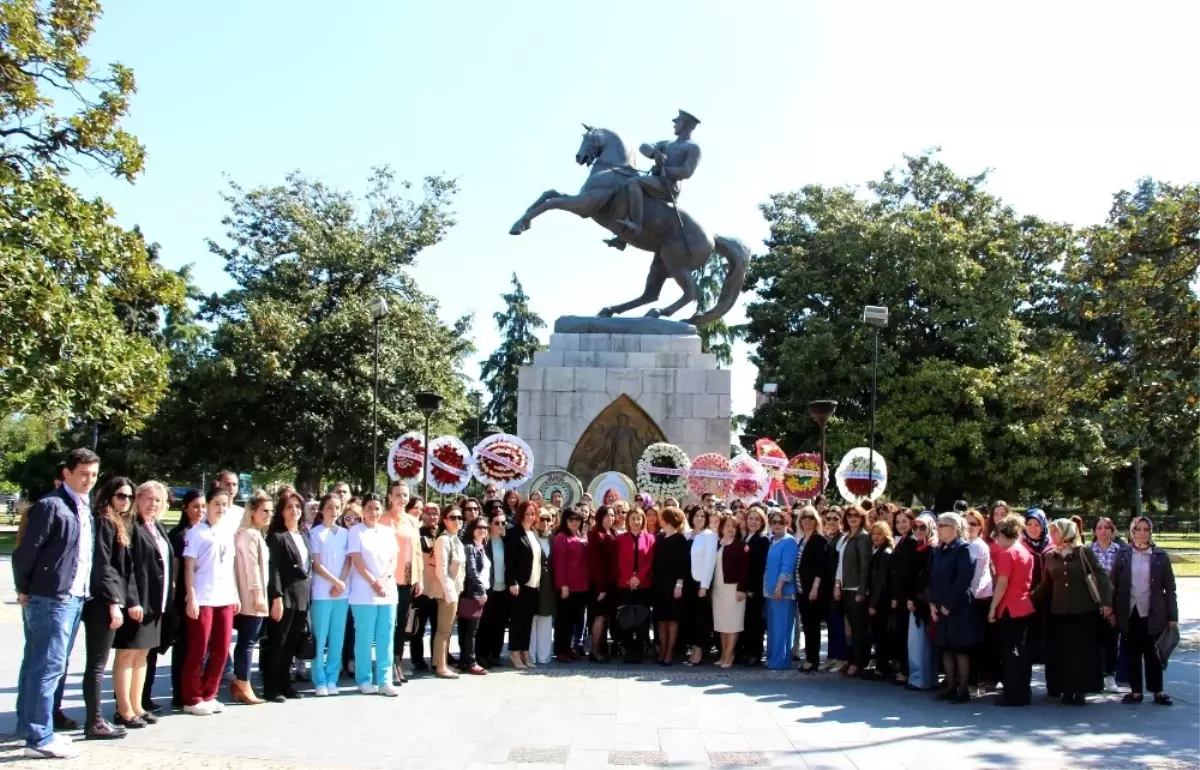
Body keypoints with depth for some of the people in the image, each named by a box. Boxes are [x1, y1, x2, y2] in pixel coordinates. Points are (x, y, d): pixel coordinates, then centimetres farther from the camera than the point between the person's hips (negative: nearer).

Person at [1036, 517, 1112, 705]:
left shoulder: (1084, 552, -5)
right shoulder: (1050, 556, 6)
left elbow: (1101, 576, -6)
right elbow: (1046, 584, 10)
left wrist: (1106, 602, -12)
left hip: (1084, 610, -3)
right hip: (1059, 611, 3)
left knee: (1082, 651, 2)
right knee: (1061, 652, 5)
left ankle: (1080, 690, 10)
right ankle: (1066, 690, 14)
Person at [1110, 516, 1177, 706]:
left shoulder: (1161, 556, -1)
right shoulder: (1123, 555, 2)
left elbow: (1169, 588, 0)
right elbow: (1113, 584, 3)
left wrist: (1172, 616, -4)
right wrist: (1112, 611, -2)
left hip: (1152, 613, -1)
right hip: (1129, 613, 1)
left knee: (1152, 652, 6)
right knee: (1132, 652, 7)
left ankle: (1158, 691, 17)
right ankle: (1136, 691, 15)